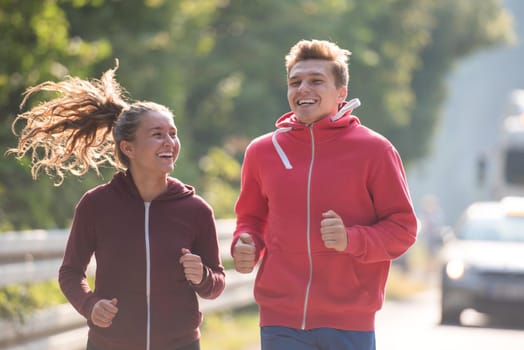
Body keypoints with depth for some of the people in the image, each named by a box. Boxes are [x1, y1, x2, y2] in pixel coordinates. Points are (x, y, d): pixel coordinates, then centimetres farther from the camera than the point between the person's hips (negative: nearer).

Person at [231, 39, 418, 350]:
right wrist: (245, 245, -1)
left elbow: (404, 227, 0)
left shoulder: (374, 150, -1)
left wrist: (352, 239, -17)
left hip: (349, 324, -2)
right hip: (280, 323, 2)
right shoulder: (262, 151, 8)